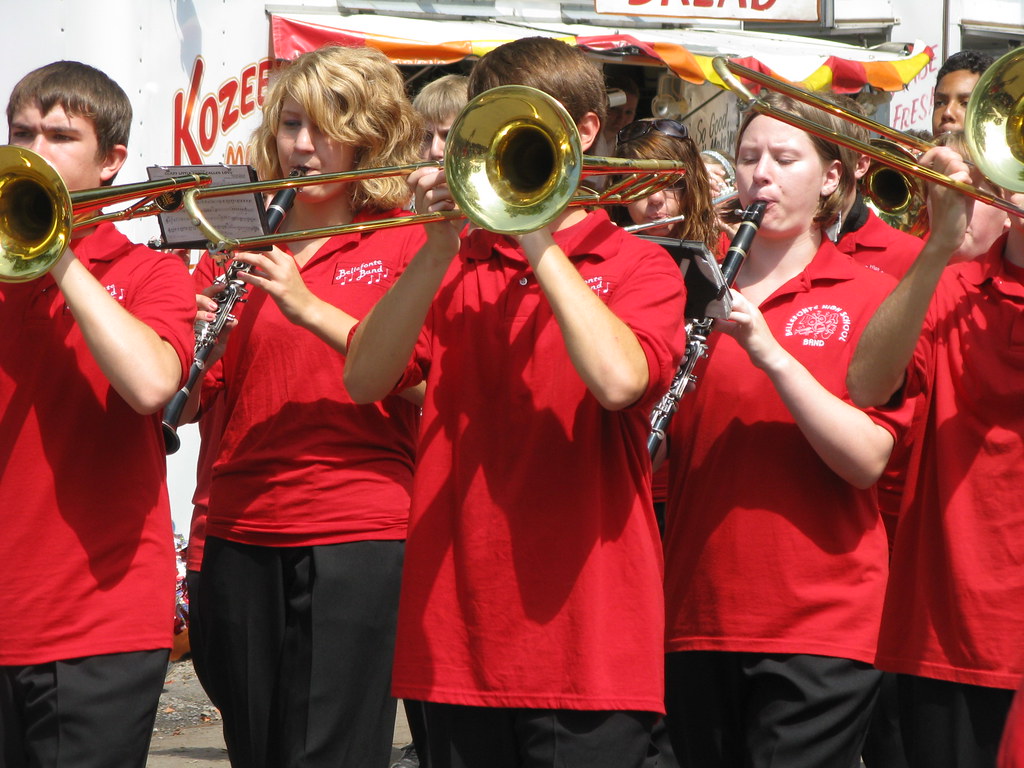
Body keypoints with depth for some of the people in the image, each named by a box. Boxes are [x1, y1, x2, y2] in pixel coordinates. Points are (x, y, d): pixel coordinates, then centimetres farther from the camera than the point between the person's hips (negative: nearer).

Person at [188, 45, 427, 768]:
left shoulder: (407, 241, 3)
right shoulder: (240, 242, 13)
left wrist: (308, 307, -19)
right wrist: (203, 348, -8)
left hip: (358, 528, -4)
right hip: (242, 533, 4)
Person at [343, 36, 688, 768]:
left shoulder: (639, 266, 4)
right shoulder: (456, 265, 12)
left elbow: (617, 380, -17)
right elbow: (364, 380, -3)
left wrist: (538, 239, -12)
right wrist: (438, 249, -12)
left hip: (585, 636, -3)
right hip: (460, 628, 3)